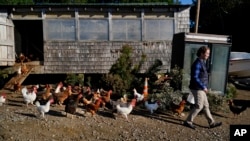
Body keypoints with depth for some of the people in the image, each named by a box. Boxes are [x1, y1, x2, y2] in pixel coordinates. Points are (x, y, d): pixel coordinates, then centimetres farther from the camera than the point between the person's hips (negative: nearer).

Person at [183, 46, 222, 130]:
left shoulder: (202, 62, 12)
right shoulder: (197, 63, -19)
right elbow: (195, 78, -23)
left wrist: (203, 87, 17)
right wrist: (203, 87, -19)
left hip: (201, 88, 10)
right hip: (197, 89, -10)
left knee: (205, 106, 14)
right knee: (198, 106, -1)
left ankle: (212, 123, 24)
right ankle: (188, 122, 10)